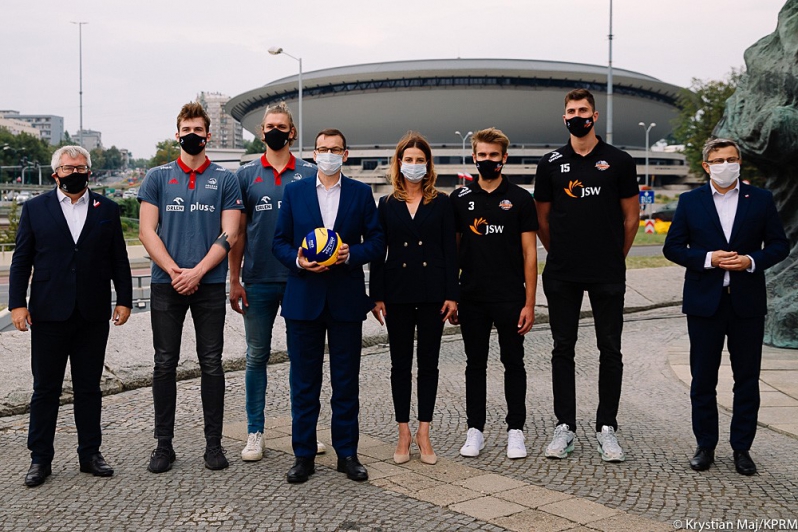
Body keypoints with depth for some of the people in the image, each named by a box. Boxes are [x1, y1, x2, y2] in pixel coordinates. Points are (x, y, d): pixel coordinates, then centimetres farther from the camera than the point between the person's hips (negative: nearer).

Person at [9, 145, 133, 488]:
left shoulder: (107, 209, 7)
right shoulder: (35, 208, 6)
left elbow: (119, 260, 8)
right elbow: (21, 261, 4)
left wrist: (124, 300, 2)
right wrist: (17, 303, -3)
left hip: (93, 316, 1)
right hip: (49, 315, -1)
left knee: (89, 388, 10)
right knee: (45, 389, 6)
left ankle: (90, 453, 20)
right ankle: (40, 459, 16)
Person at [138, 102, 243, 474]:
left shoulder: (225, 180, 6)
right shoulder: (157, 177, 9)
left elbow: (229, 235, -1)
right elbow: (147, 231, 2)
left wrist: (196, 272, -12)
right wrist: (174, 271, -11)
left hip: (209, 285, -1)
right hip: (166, 285, 1)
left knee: (211, 364, 3)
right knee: (165, 365, 4)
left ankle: (213, 442, 13)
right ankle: (164, 444, 14)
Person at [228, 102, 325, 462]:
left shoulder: (310, 175, 4)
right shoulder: (246, 175, 6)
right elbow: (238, 232, 5)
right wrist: (235, 280, 0)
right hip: (258, 281, 1)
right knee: (257, 356, 6)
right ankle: (255, 433, 15)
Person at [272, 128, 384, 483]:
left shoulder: (361, 193, 6)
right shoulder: (294, 192, 7)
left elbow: (377, 241, 3)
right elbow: (279, 242, 5)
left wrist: (351, 254, -15)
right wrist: (298, 259, -14)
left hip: (346, 298, 0)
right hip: (304, 298, 0)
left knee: (346, 381, 7)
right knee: (304, 382, 6)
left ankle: (347, 453, 18)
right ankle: (303, 455, 16)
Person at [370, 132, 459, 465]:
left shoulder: (441, 203, 4)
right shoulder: (387, 205, 7)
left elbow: (450, 250, 1)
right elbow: (378, 253, 5)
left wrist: (452, 294, -6)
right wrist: (377, 296, -2)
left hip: (432, 292, -1)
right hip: (398, 293, 1)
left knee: (428, 362, 5)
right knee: (400, 363, 5)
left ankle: (424, 432, 15)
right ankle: (403, 433, 15)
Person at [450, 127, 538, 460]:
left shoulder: (520, 199, 0)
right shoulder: (460, 199, 6)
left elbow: (529, 254, -2)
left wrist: (529, 302, -8)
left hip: (510, 298, -2)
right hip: (472, 298, 2)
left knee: (513, 363, 6)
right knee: (475, 363, 9)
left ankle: (515, 430, 16)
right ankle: (475, 430, 18)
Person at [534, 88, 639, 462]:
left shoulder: (619, 161, 2)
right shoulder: (551, 163, 6)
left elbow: (631, 217, 7)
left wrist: (615, 258, 9)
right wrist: (561, 254, 13)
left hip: (607, 275, -1)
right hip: (561, 275, 1)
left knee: (610, 350, 4)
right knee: (563, 349, 6)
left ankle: (606, 428, 15)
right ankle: (564, 427, 15)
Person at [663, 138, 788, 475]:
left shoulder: (761, 200, 4)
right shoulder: (690, 201, 4)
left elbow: (780, 245, 5)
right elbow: (672, 247, 1)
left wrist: (752, 261, -14)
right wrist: (707, 259, -14)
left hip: (748, 301, 0)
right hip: (705, 301, 0)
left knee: (747, 378, 6)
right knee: (703, 378, 6)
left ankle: (741, 448, 17)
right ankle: (705, 445, 18)